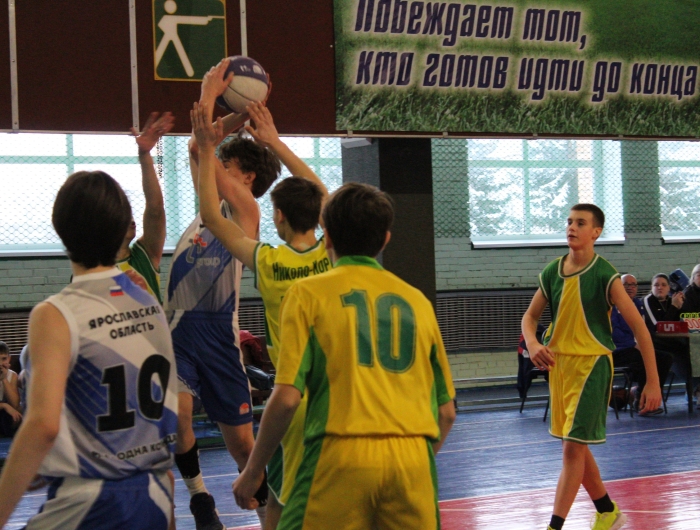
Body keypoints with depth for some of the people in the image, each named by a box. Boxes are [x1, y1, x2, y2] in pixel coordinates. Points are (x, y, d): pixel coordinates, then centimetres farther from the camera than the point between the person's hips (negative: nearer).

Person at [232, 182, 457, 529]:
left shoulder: (308, 293, 5)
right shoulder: (416, 300, 16)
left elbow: (286, 398, -4)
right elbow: (447, 412, 17)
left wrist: (253, 470, 6)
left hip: (342, 454, -3)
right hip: (413, 457, 4)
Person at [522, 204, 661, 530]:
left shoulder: (605, 276, -12)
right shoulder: (552, 273, 3)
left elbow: (639, 328, -11)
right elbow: (530, 316, 14)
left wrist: (653, 382, -13)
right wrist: (533, 344, -10)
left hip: (592, 364, -6)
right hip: (558, 363, 6)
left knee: (574, 447, -11)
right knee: (575, 447, 15)